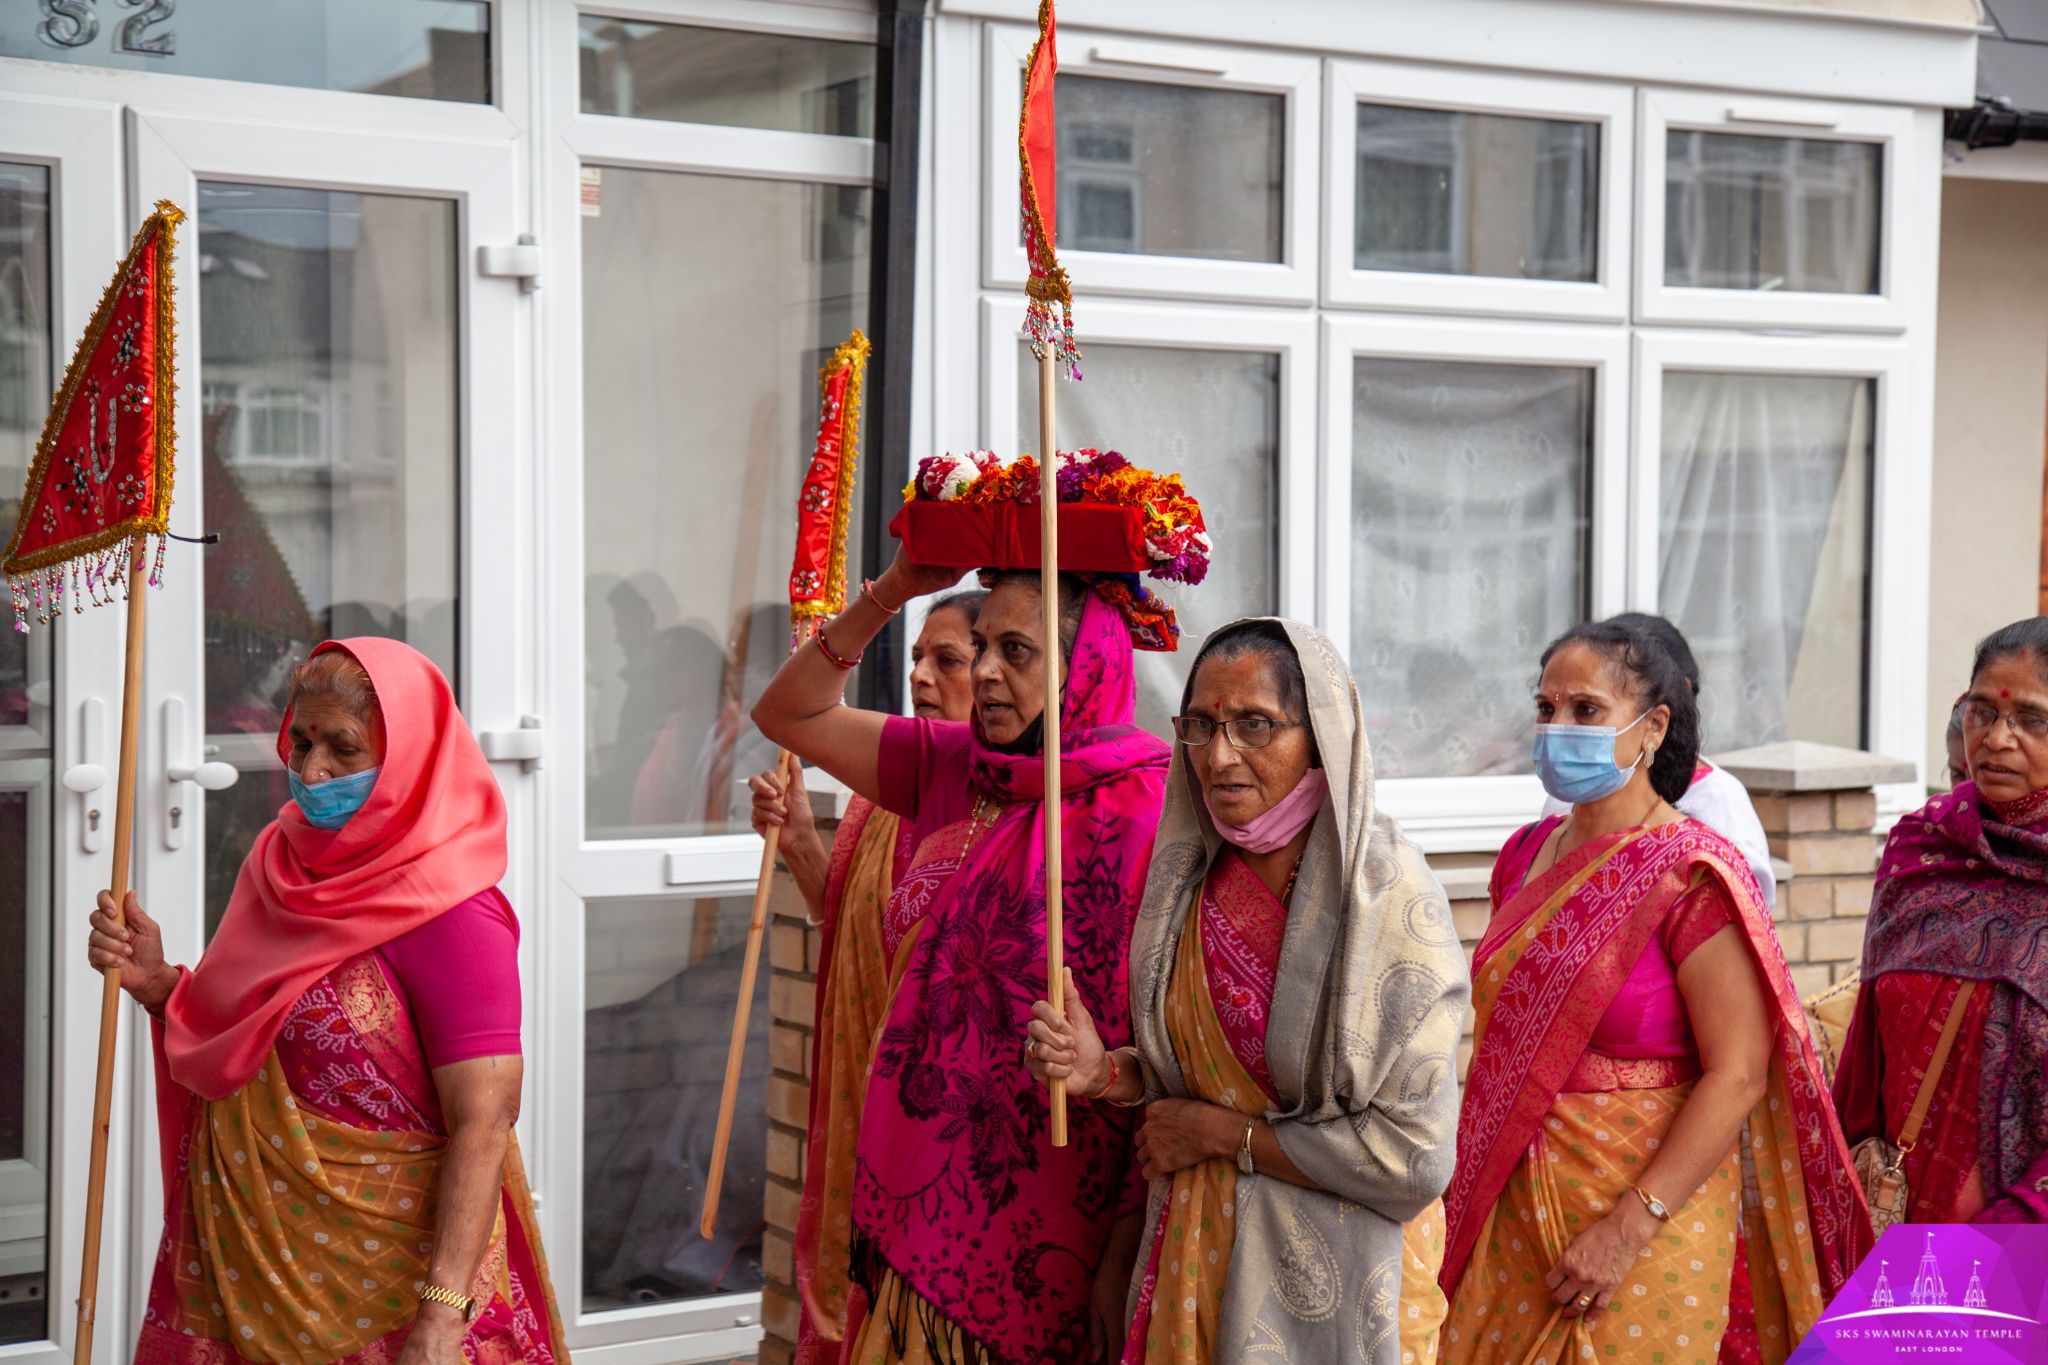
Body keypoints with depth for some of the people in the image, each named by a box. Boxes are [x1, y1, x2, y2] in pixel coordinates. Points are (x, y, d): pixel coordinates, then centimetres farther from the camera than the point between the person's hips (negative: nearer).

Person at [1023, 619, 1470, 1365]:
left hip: (1334, 1273, -5)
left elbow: (1414, 1156, -22)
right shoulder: (1194, 879, 0)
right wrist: (1108, 1071, -6)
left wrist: (1221, 1133, -14)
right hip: (1197, 1249, 6)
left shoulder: (1388, 895, -19)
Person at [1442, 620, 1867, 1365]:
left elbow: (1737, 1078, -18)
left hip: (1647, 1213, -6)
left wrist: (1630, 1228, -21)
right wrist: (1468, 1178, 12)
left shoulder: (1693, 875, -14)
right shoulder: (1526, 856, 8)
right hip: (1510, 1211, 6)